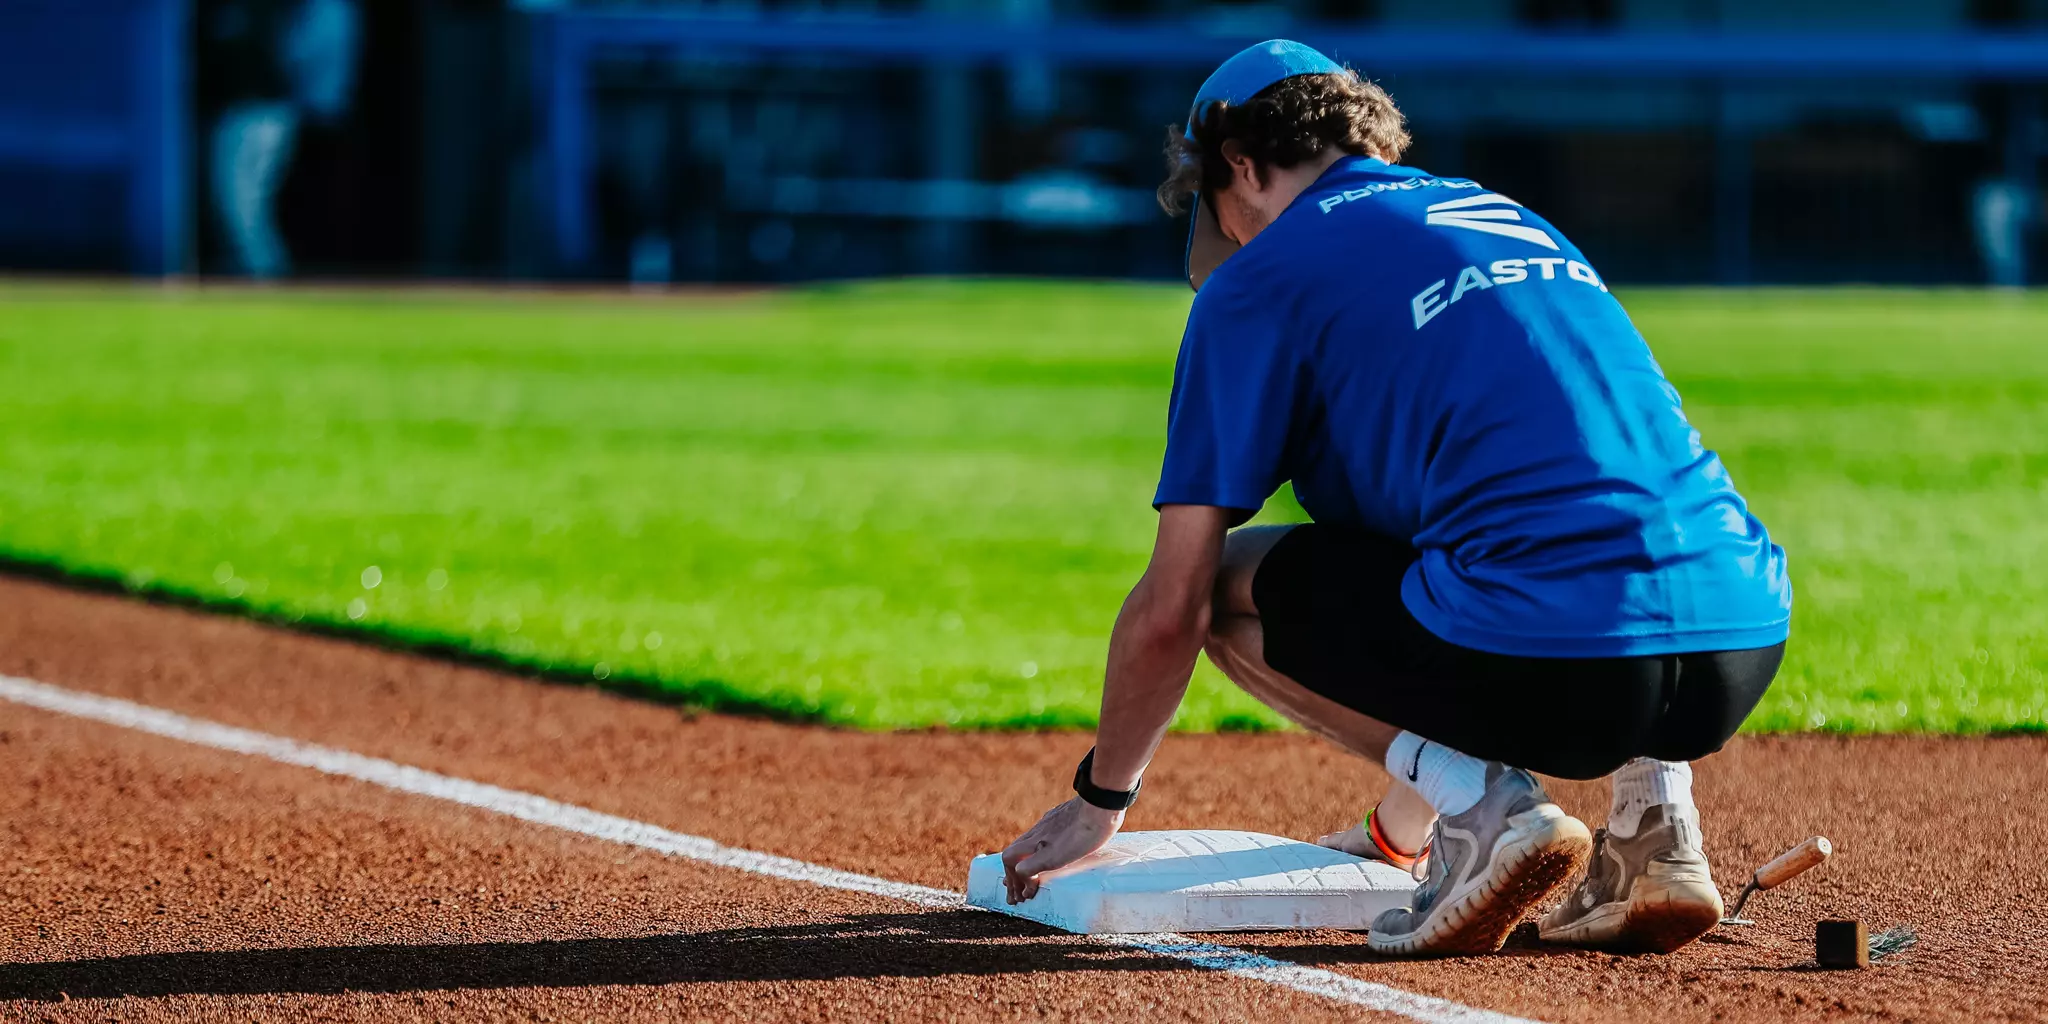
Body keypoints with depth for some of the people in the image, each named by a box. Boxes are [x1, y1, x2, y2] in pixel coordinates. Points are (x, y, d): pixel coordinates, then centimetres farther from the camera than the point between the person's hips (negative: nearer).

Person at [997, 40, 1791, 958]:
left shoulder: (1256, 279, 9)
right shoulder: (1516, 219, 30)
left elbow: (1171, 610, 7)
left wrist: (1099, 799, 25)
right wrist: (1402, 824, 49)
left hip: (1542, 666, -6)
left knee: (1228, 578, 16)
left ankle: (1484, 808, -1)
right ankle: (1653, 822, 17)